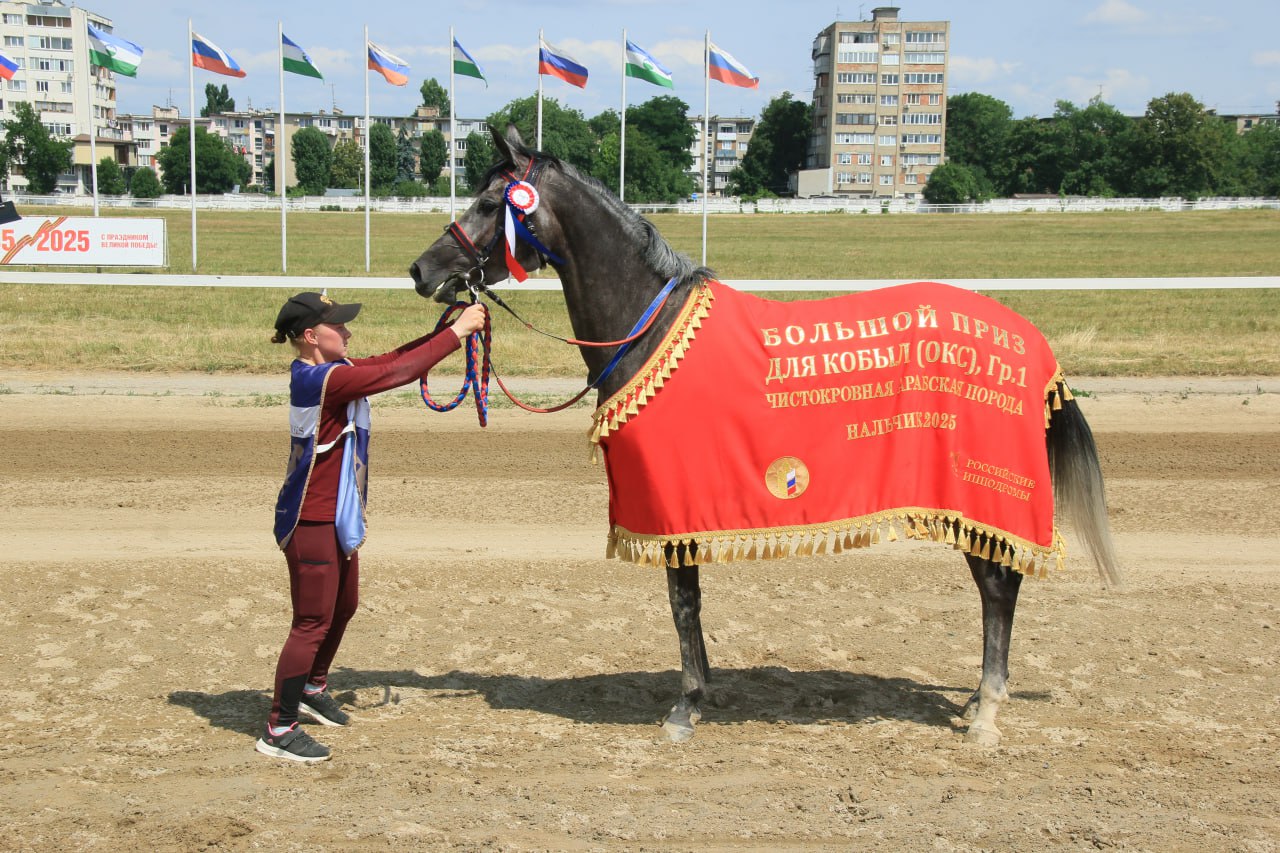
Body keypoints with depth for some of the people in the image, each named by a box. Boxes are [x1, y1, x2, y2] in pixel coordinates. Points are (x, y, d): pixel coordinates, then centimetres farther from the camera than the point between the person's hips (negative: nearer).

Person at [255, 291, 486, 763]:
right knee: (313, 623, -2)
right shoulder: (321, 379, -24)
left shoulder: (333, 371, 5)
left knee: (343, 606, 25)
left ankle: (312, 689, 46)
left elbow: (391, 359, 9)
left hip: (336, 519, 10)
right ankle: (279, 729, 8)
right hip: (311, 524, -10)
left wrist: (447, 329, -2)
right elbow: (397, 372, -26)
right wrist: (457, 332, -19)